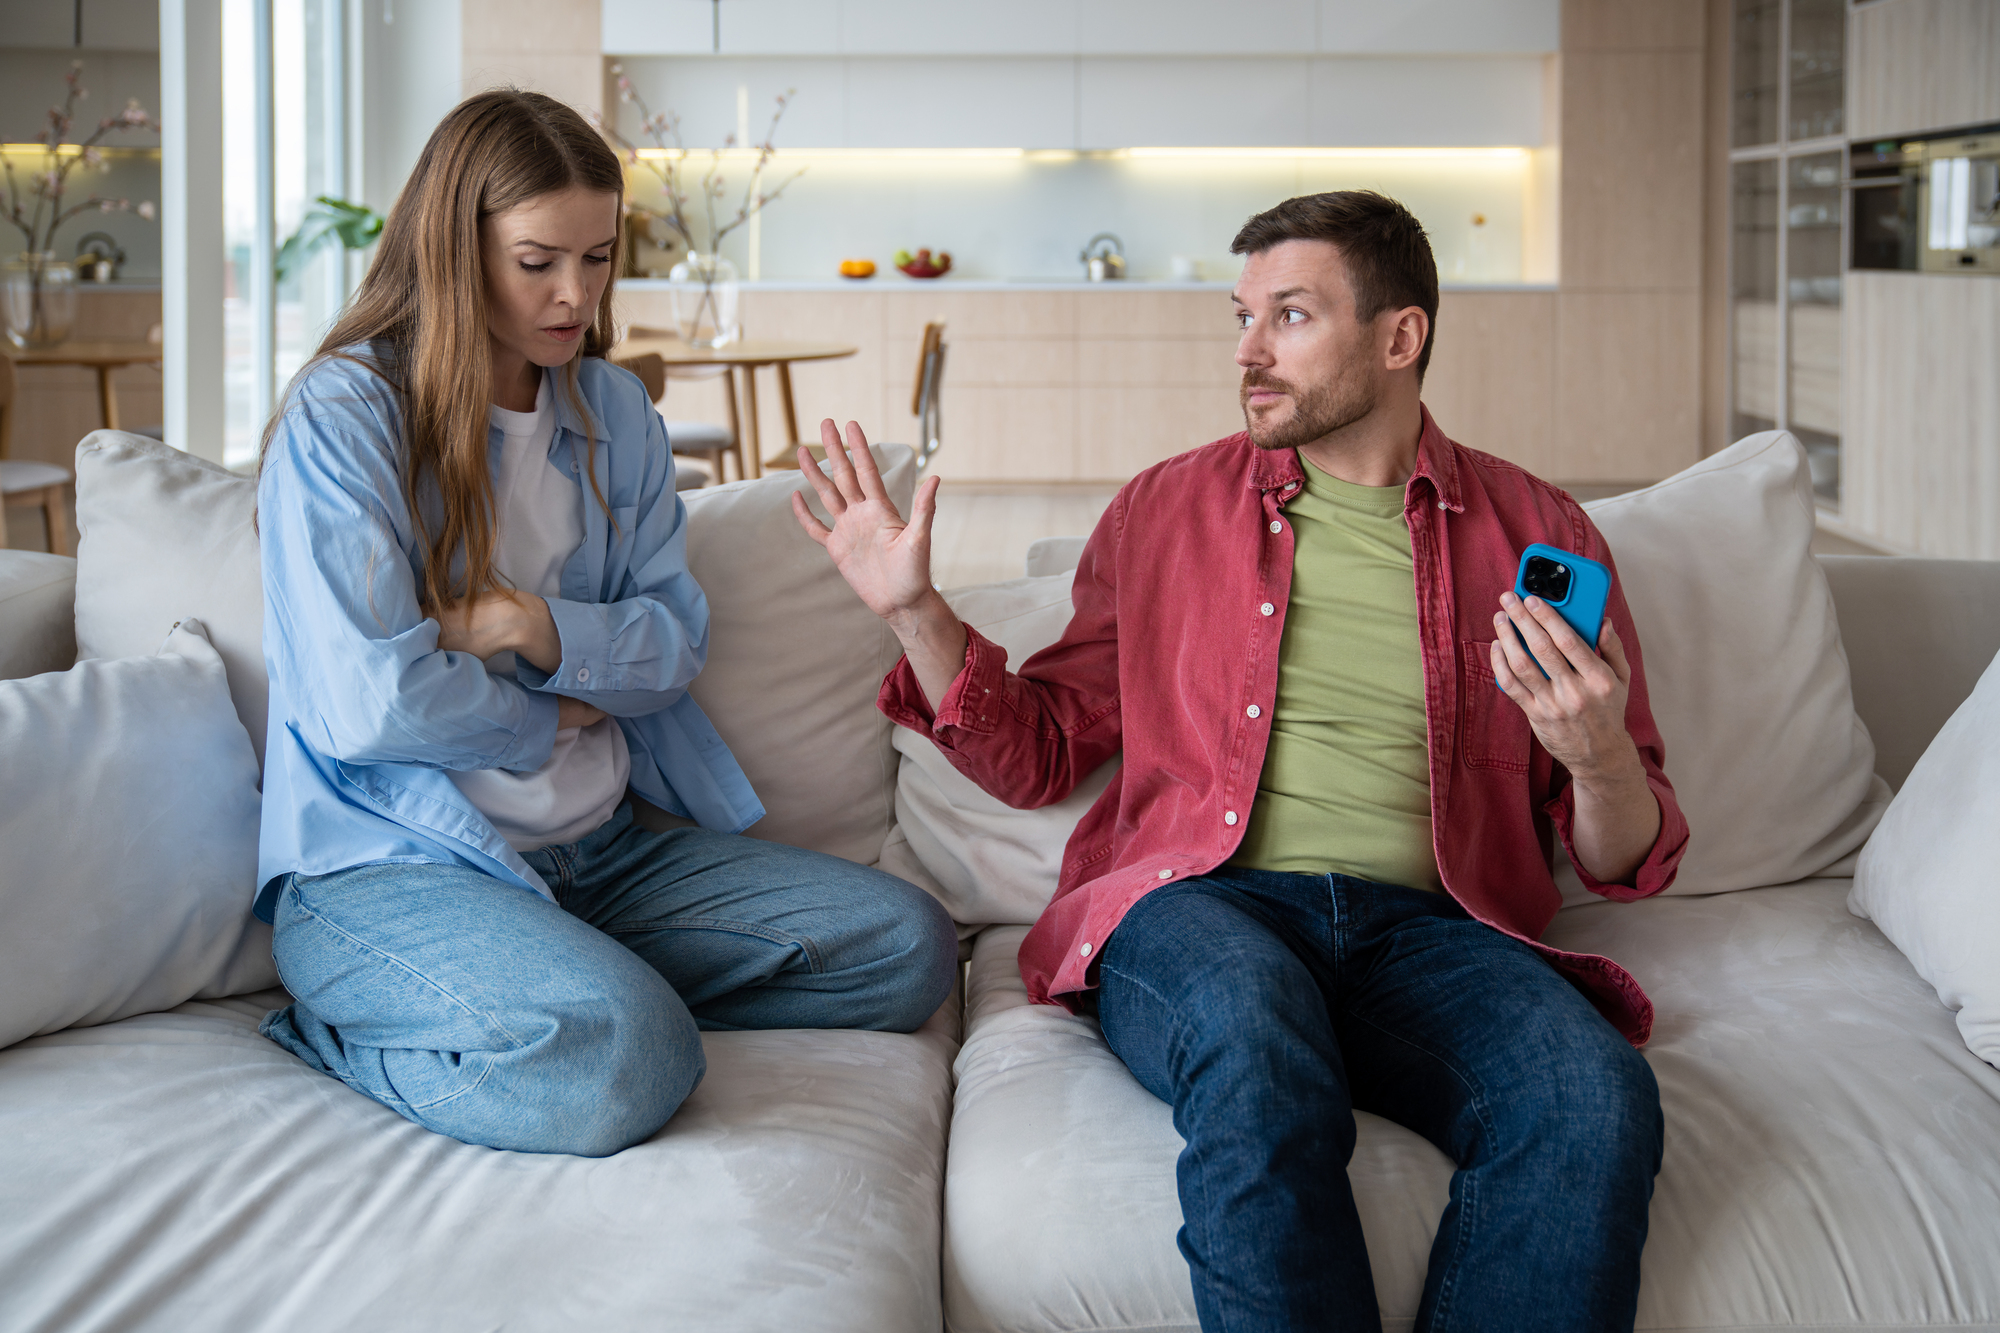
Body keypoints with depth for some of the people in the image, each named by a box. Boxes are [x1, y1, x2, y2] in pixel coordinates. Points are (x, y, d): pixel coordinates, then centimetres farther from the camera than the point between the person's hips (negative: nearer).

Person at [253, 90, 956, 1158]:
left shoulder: (613, 411, 12)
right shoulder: (342, 417, -10)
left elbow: (674, 641, 7)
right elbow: (368, 703, -18)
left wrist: (534, 627, -13)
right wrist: (551, 718, -3)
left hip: (601, 850, 8)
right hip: (387, 865, -7)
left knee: (910, 946, -5)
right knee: (620, 1058, -35)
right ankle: (349, 1033, -7)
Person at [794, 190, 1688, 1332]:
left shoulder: (1538, 534, 14)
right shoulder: (1164, 511, 18)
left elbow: (1627, 864, 13)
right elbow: (1040, 753, 20)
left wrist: (1598, 759, -10)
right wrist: (915, 610, 7)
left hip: (1428, 928, 1)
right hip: (1198, 906, 0)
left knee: (1599, 1101, -32)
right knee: (1256, 1046, -38)